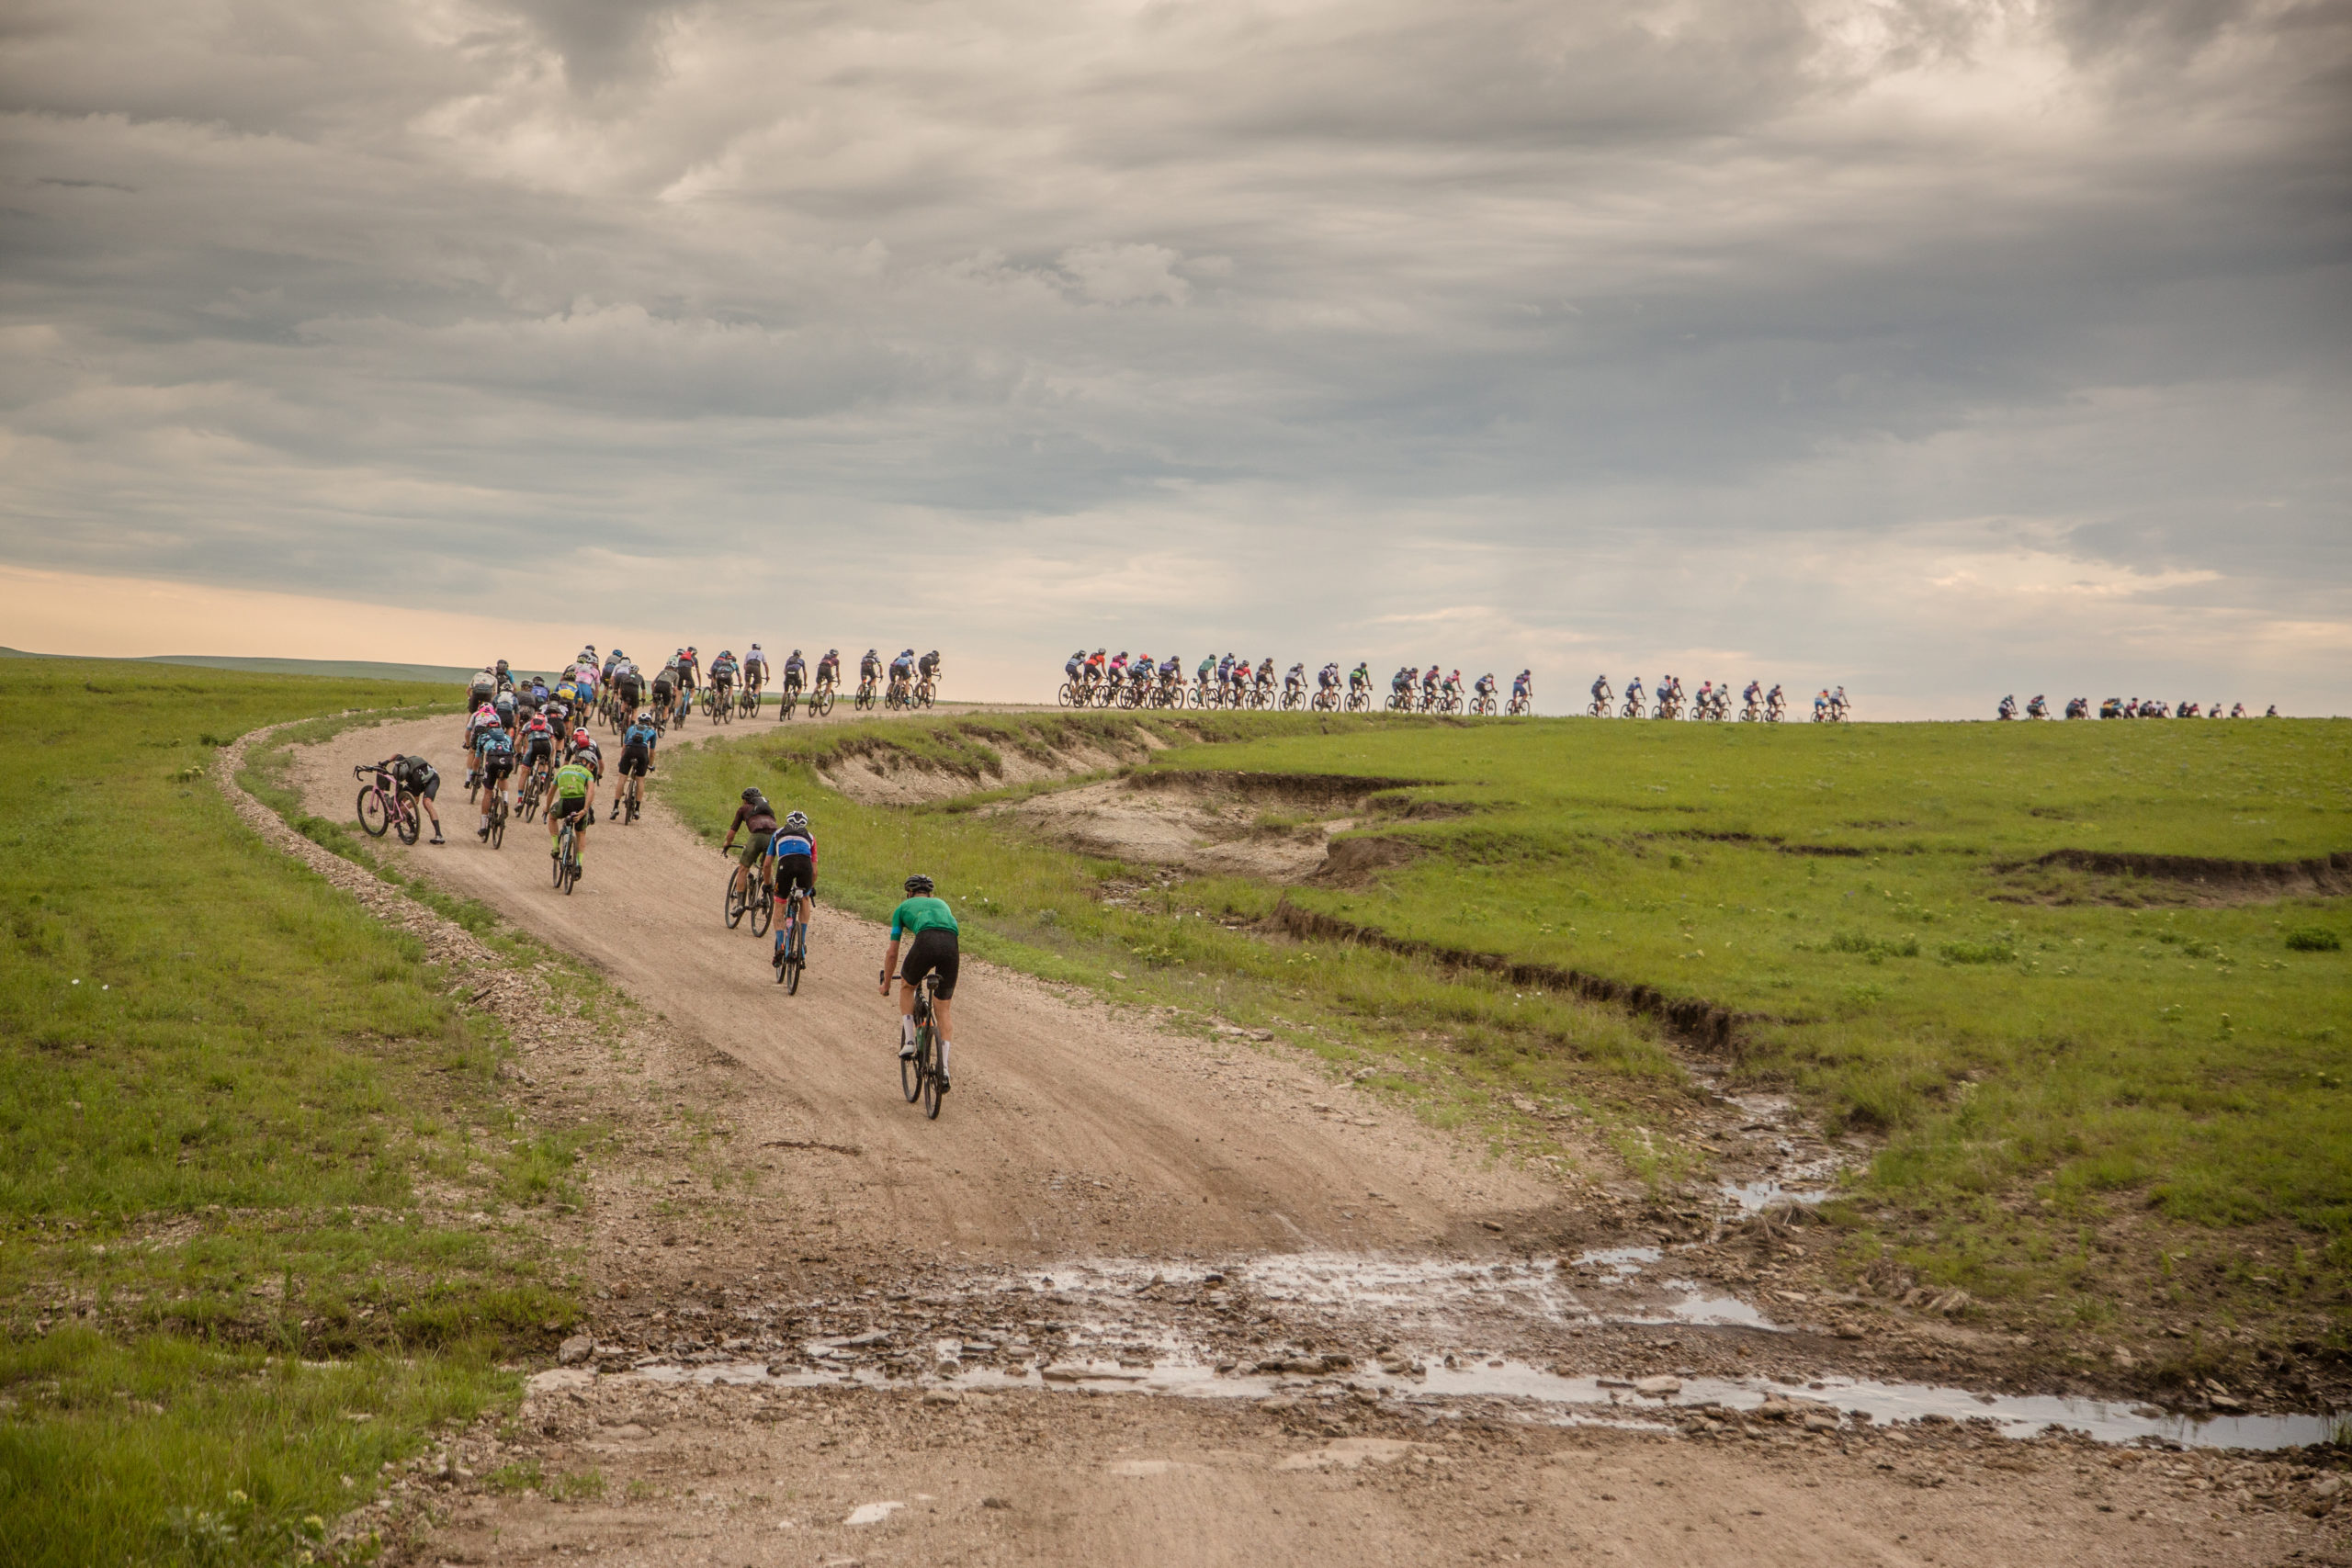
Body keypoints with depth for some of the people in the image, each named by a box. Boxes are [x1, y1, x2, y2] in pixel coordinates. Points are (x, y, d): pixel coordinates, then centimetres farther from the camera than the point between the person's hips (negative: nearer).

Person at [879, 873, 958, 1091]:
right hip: (951, 944, 3)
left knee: (907, 987, 30)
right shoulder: (942, 904, 39)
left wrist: (886, 983, 46)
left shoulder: (903, 907, 30)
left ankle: (908, 1041, 18)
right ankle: (944, 1068, 2)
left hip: (926, 940, -2)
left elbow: (892, 953, 32)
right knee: (942, 1011, 13)